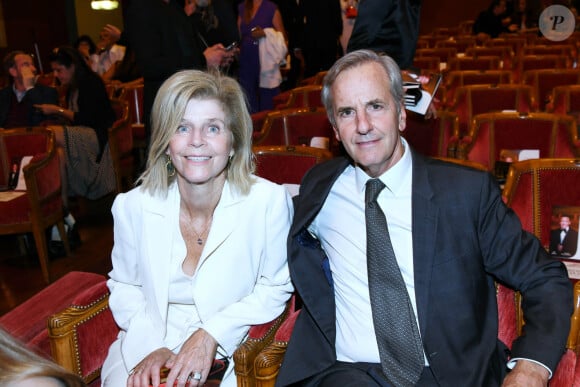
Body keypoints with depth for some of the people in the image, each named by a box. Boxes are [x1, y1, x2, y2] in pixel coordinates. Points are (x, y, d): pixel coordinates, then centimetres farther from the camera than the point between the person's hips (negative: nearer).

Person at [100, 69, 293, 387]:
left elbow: (275, 288, -4)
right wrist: (151, 348, -7)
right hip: (149, 346, 2)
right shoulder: (133, 206, -4)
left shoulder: (269, 202, -12)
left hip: (232, 352, -2)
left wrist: (211, 336, -13)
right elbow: (124, 287, 8)